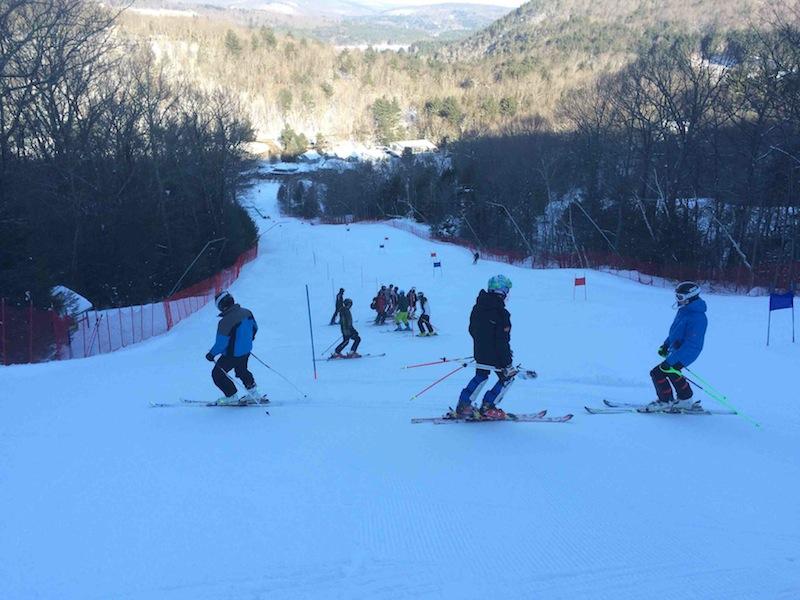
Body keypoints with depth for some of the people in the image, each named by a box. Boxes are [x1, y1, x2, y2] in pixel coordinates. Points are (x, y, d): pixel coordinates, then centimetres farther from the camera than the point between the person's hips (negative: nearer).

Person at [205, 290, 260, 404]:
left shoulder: (225, 322, -30)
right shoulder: (246, 312, -8)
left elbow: (221, 343, -24)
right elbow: (255, 327, 8)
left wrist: (211, 354, -7)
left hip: (232, 354, -7)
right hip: (246, 351, 7)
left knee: (217, 374, 14)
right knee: (241, 370, 32)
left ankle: (231, 396, 20)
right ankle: (253, 392, 36)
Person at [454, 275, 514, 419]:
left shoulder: (478, 307, 3)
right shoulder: (501, 313, -20)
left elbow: (472, 329, 13)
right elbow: (502, 341, -21)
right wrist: (507, 362, -16)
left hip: (479, 352, 7)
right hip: (495, 354, -7)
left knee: (480, 376, 24)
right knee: (507, 377, 12)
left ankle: (463, 405, 17)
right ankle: (487, 408, 8)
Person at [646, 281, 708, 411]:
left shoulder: (697, 318, -29)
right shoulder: (685, 310, 2)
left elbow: (691, 345, -31)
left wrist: (670, 360, -32)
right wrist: (665, 345, 21)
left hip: (684, 355, -10)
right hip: (676, 350, 10)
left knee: (658, 373, -9)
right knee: (672, 373, 26)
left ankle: (665, 401, 10)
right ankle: (685, 400, 41)